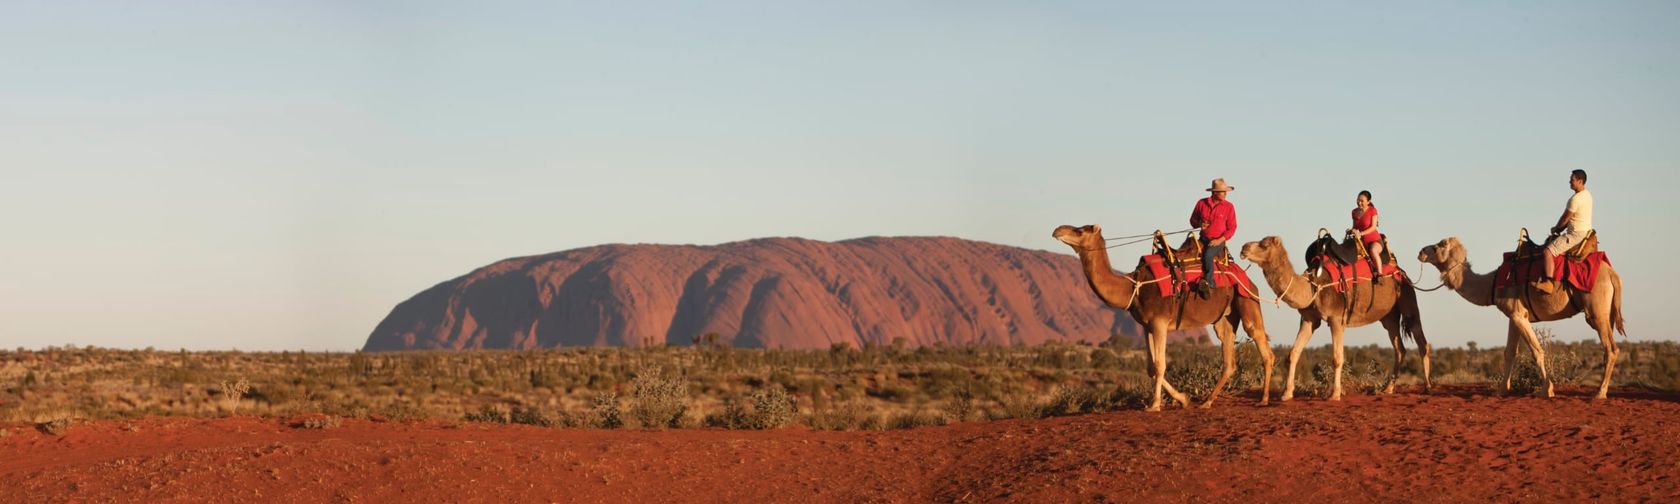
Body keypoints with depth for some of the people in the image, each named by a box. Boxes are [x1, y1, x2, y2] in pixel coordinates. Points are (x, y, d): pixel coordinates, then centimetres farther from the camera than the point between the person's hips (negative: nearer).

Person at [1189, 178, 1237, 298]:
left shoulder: (1228, 207, -3)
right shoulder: (1201, 203, 3)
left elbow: (1232, 228, -3)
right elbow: (1193, 220, 15)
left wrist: (1219, 240, -14)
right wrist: (1199, 224, -9)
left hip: (1218, 241, -4)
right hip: (1203, 238, 4)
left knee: (1208, 254, -33)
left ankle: (1208, 283, -30)